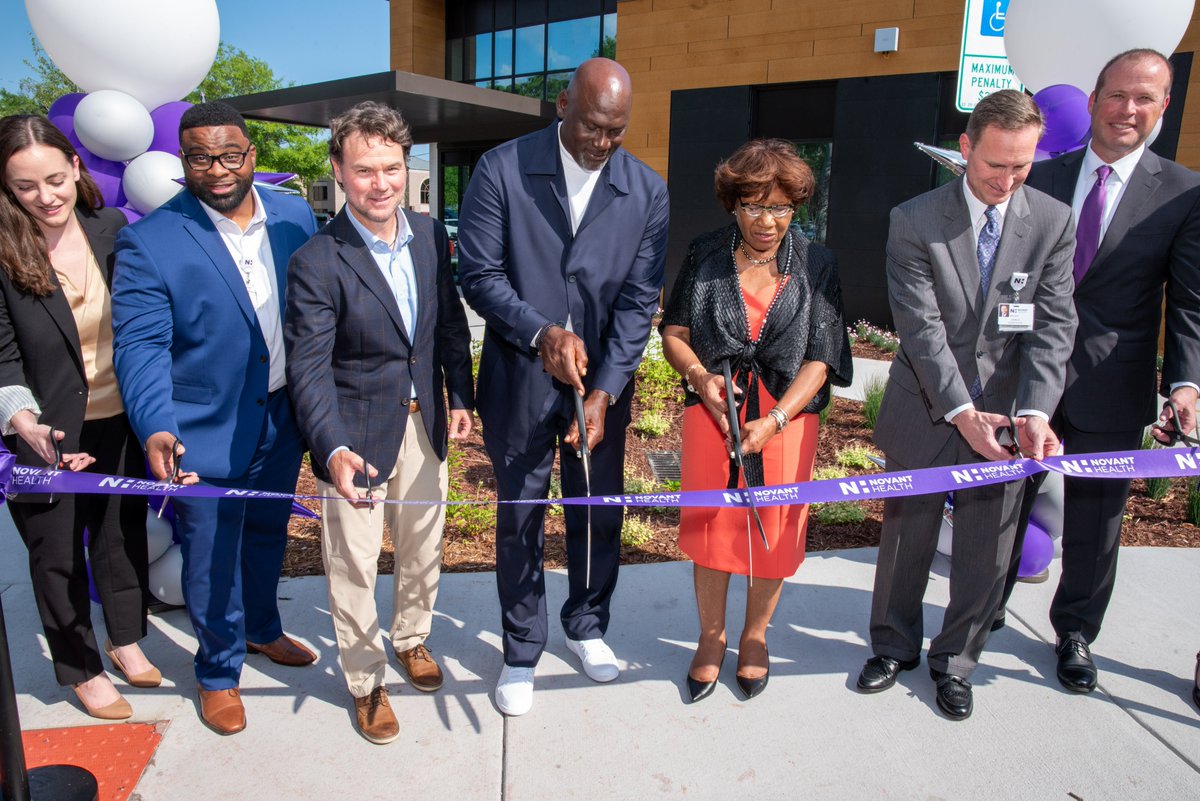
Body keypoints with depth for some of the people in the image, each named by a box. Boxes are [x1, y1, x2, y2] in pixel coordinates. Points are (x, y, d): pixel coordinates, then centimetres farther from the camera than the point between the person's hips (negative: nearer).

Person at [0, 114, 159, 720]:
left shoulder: (112, 228, -4)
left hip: (120, 423, 3)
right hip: (49, 435, -3)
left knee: (124, 534, 19)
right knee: (57, 553, 13)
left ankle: (126, 637, 42)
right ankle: (80, 669, 34)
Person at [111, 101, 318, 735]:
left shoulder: (294, 217, -2)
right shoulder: (149, 241, -15)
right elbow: (141, 345, -18)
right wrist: (156, 429, -33)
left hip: (283, 420, 4)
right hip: (207, 432, -4)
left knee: (267, 534, 24)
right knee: (212, 557, 12)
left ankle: (262, 630, 50)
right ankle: (217, 672, 36)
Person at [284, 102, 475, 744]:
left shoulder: (431, 235, -1)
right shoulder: (317, 262, -18)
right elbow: (308, 370, -21)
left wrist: (461, 395, 6)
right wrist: (334, 450, -34)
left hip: (424, 423, 5)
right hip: (358, 432, -5)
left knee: (423, 547, 22)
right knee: (354, 562, 10)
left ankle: (411, 638, 49)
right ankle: (364, 681, 34)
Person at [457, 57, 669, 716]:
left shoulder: (647, 191, -3)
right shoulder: (502, 169, -8)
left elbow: (638, 299, -6)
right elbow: (479, 274, -8)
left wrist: (604, 392, -14)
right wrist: (542, 333, -22)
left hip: (605, 383, 2)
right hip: (520, 383, -2)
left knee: (600, 514, 15)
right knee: (519, 520, 10)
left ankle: (587, 626, 41)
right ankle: (521, 651, 30)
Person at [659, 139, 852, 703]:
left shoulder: (816, 265, -2)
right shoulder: (705, 256, 1)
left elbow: (820, 359, -5)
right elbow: (673, 332, 5)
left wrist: (774, 420, -17)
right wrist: (699, 377, -15)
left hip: (786, 417, 0)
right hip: (712, 409, 1)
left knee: (773, 530, 7)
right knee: (709, 524, 7)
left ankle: (755, 636, 32)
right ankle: (711, 637, 28)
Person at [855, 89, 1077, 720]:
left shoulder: (1053, 223, -1)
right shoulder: (914, 222, -9)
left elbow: (1052, 325, -5)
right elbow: (921, 327, -13)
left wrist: (1034, 412, -18)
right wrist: (959, 412, -18)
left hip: (1005, 415, 2)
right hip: (924, 413, -1)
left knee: (985, 553, 11)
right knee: (905, 538, 13)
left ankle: (954, 661, 33)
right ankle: (895, 645, 35)